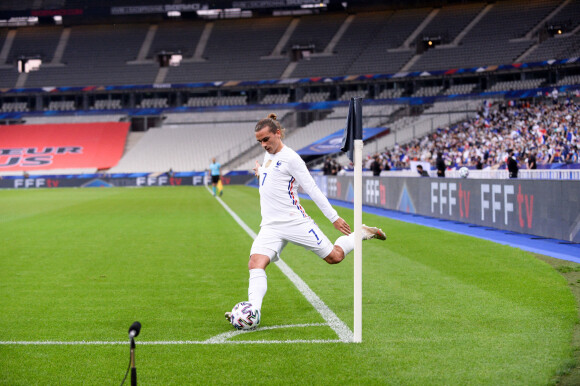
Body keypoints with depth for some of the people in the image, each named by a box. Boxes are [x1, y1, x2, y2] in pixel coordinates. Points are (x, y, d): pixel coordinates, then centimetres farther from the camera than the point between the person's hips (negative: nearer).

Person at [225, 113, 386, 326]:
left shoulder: (290, 157, -11)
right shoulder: (268, 156, 15)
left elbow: (312, 189, -11)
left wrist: (334, 217, -11)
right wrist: (261, 173, 14)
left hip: (295, 221, -6)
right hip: (270, 226, 6)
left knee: (334, 256, 3)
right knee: (255, 263, -19)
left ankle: (362, 234, 30)